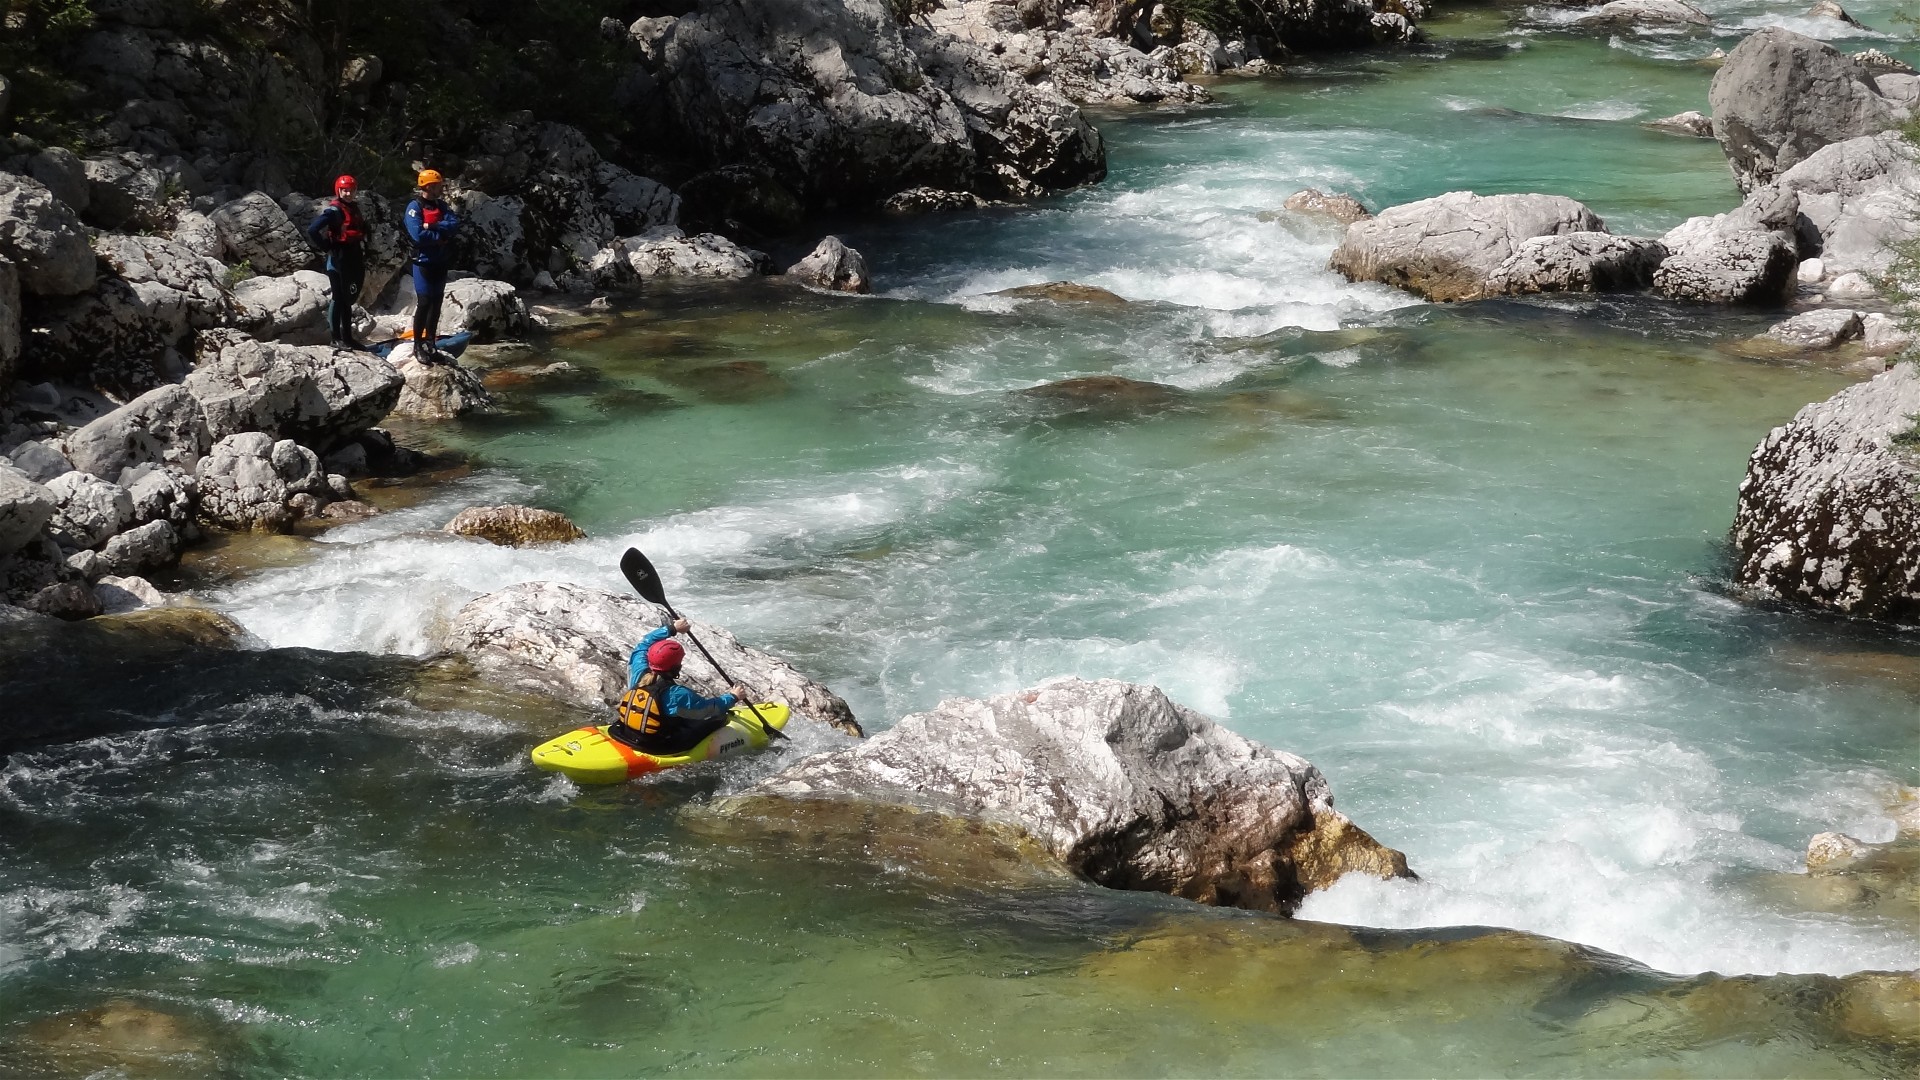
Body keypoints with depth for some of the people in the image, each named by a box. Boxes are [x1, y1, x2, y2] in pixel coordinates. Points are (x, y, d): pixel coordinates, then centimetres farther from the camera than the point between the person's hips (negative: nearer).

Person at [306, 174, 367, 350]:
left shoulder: (354, 208, 13)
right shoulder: (334, 211, -13)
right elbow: (312, 231, -21)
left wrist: (363, 259, 12)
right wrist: (328, 248, -14)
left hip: (355, 261, 8)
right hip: (339, 262, -8)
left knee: (348, 299, 14)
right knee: (339, 299, -4)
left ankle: (348, 338, 20)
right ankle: (336, 338, 1)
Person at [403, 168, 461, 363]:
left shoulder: (441, 206, 11)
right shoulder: (415, 207, -10)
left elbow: (455, 225, -4)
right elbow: (418, 235, -22)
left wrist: (433, 226, -17)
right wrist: (442, 235, -11)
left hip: (441, 262, 7)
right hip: (424, 261, -7)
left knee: (436, 304, 9)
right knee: (424, 303, -7)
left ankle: (430, 346, 15)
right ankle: (418, 346, 1)